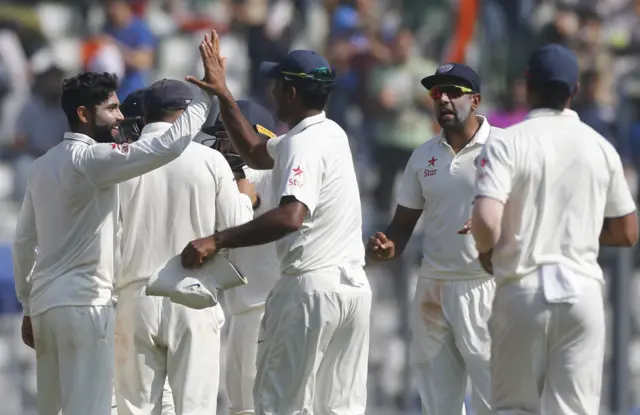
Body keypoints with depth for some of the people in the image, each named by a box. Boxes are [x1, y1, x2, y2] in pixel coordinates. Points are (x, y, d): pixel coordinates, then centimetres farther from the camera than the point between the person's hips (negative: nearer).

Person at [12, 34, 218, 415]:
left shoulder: (44, 166, 15)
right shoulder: (91, 159, -12)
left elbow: (24, 242, 18)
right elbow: (166, 147, -22)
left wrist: (28, 305, 22)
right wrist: (208, 93, -16)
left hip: (45, 302, 9)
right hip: (84, 302, -9)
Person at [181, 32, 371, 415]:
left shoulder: (303, 144, -15)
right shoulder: (331, 133, 14)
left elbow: (292, 216, -32)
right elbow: (257, 154, 30)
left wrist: (217, 241, -33)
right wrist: (223, 95, 29)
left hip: (310, 287, -9)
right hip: (354, 285, 9)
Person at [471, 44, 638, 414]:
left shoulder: (508, 145, -6)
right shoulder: (601, 148, 5)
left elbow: (486, 222, -18)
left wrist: (486, 252, 3)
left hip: (523, 290, -2)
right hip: (582, 289, 2)